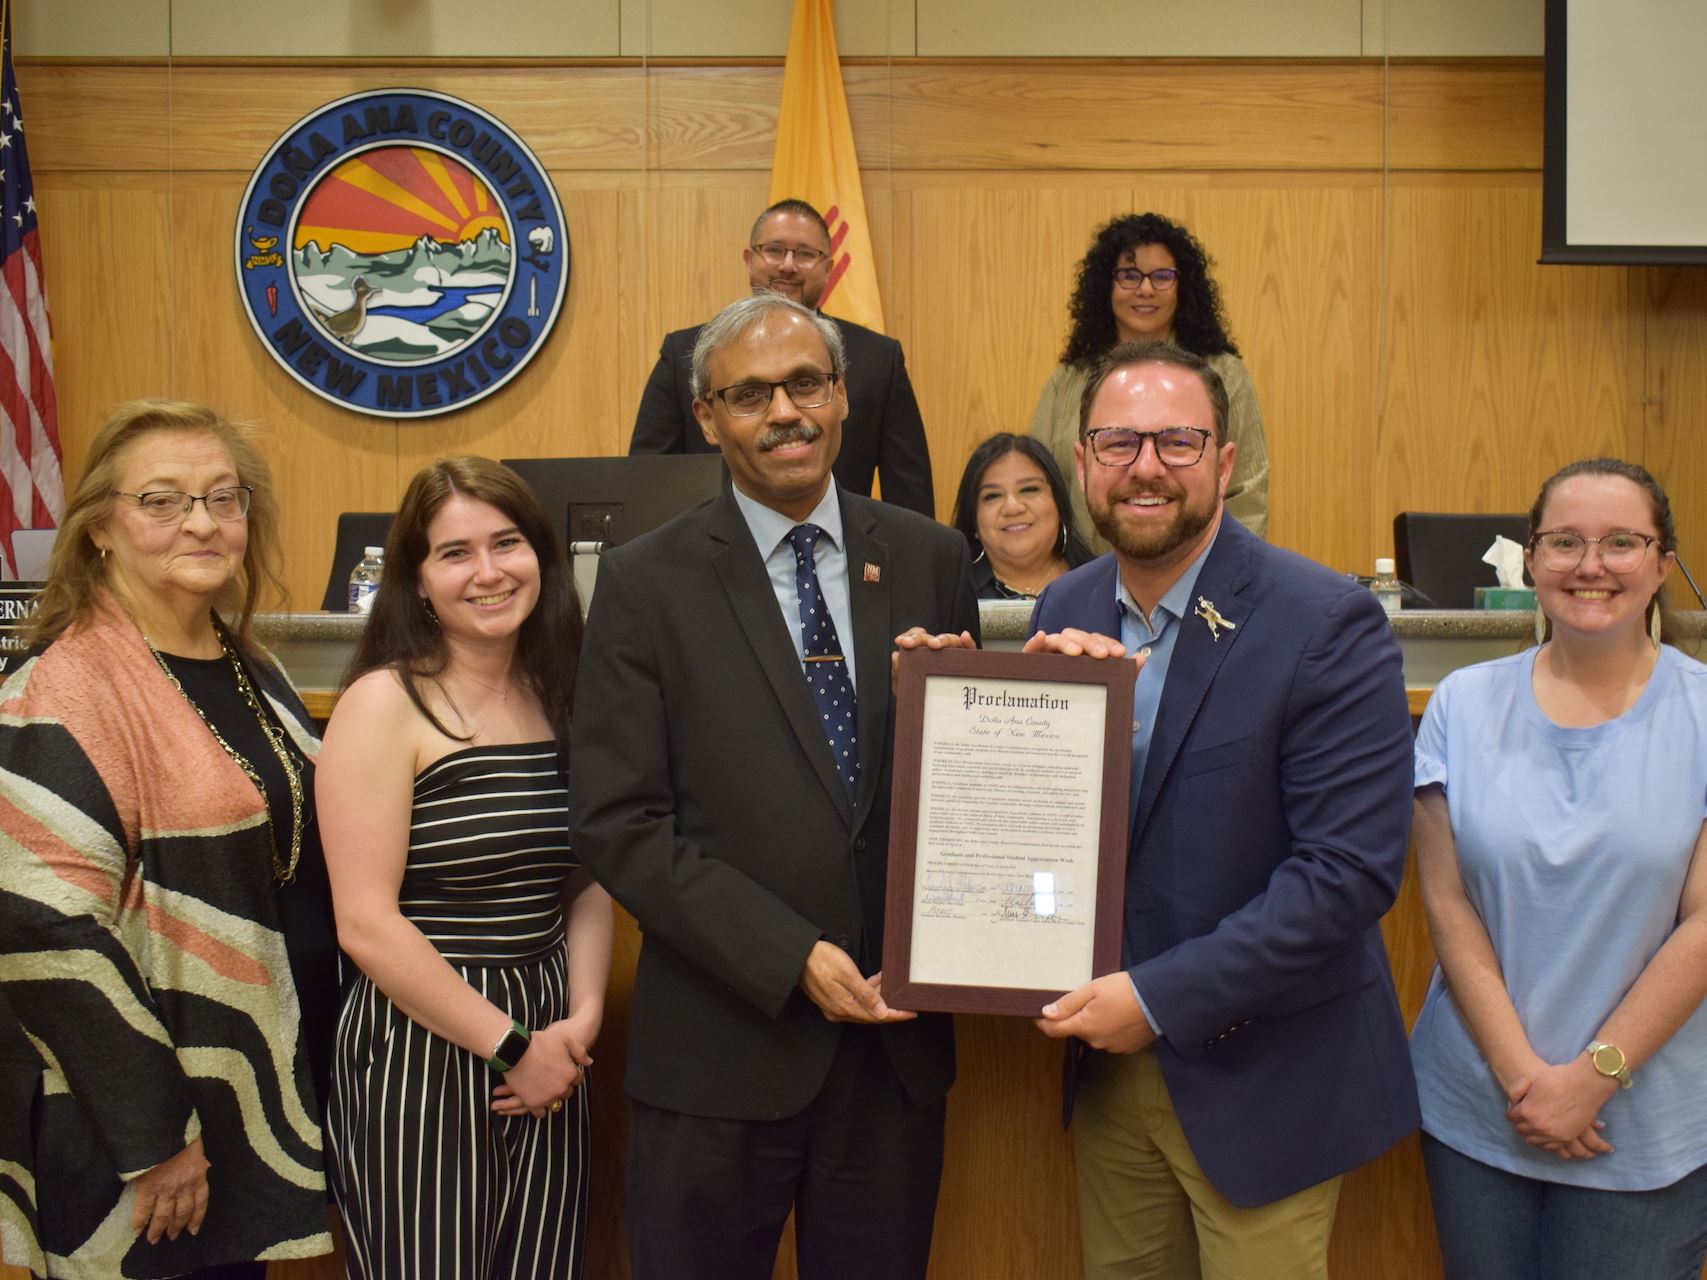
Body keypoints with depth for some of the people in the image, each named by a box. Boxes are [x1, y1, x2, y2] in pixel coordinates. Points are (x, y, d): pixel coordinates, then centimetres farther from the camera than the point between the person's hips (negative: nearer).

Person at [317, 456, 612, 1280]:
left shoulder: (559, 699, 7)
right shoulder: (384, 703, -10)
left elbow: (589, 882, 10)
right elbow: (366, 923, -15)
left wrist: (581, 1019, -5)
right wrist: (510, 1044, -12)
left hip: (548, 1048, 5)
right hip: (419, 1048, -5)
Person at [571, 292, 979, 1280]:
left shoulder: (931, 559, 3)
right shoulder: (647, 584, -5)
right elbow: (621, 825, -9)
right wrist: (794, 959, -15)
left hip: (896, 1035, 3)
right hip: (722, 1047, -2)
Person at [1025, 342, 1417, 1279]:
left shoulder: (1328, 625, -17)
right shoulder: (1066, 612, 1)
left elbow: (1350, 869, -21)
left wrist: (1161, 998, -21)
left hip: (1259, 1074, -5)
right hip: (1106, 1055, 5)